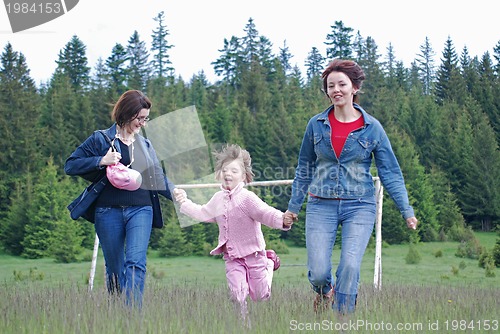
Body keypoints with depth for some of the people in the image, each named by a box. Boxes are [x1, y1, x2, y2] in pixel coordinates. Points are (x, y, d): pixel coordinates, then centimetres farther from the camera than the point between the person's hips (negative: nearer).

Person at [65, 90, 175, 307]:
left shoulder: (145, 145, 15)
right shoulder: (101, 139, 3)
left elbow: (159, 178, 18)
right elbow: (70, 165, 0)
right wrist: (101, 161, -13)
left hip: (141, 210, 2)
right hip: (109, 210, -2)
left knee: (136, 262, -16)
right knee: (115, 268, 6)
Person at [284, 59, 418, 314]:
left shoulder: (372, 127, 1)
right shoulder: (316, 125, 5)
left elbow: (390, 172, 4)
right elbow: (304, 168, 16)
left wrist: (406, 210, -2)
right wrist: (293, 206, 18)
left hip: (359, 206, -1)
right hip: (321, 206, 1)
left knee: (350, 266, -18)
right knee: (318, 272, -8)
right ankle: (324, 293, 28)